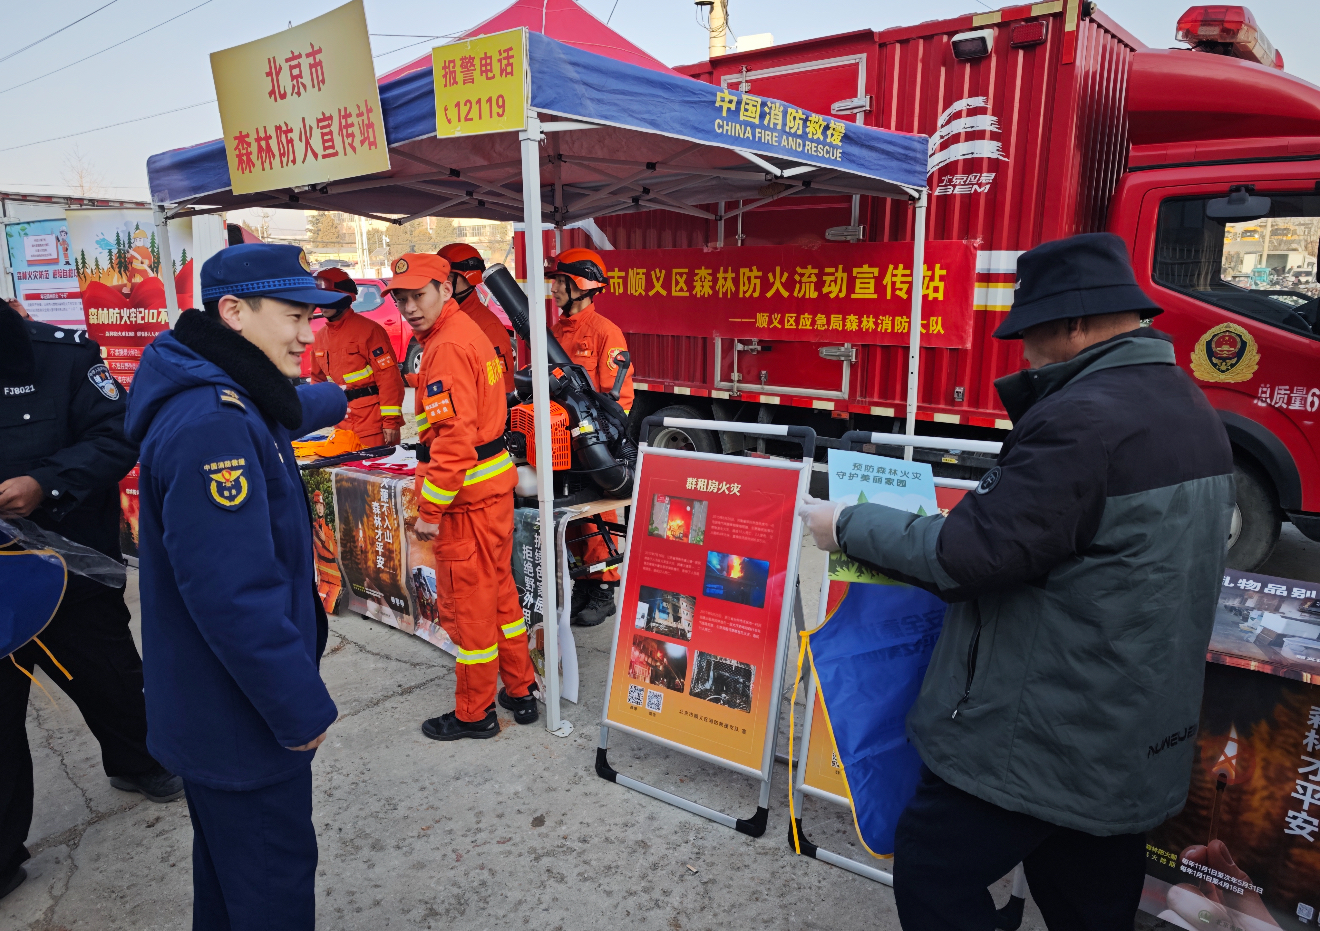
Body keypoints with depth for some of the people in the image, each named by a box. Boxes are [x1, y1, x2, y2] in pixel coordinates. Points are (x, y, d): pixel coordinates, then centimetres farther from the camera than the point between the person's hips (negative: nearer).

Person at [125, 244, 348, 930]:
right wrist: (302, 709, -22)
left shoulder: (230, 398, 6)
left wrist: (340, 399, 52)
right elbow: (234, 595, -32)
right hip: (240, 721, -10)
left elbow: (286, 412, 32)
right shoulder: (211, 425, -28)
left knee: (231, 864, 28)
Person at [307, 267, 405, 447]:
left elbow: (389, 377, -14)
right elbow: (317, 379, 24)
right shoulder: (320, 337, 12)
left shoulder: (368, 329, -10)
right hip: (344, 427, 7)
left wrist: (391, 420, -17)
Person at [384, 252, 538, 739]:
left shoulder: (447, 347, -18)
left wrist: (429, 510, -20)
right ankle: (519, 691, 31)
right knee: (499, 589, 19)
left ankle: (474, 713, 18)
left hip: (468, 497, -10)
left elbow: (453, 438, -25)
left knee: (465, 602, 3)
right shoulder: (470, 331, 13)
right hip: (496, 483, 10)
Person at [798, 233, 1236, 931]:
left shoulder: (1084, 418, -24)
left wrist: (848, 525, -14)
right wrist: (990, 499, 13)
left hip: (1041, 745, -10)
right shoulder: (1188, 407, 9)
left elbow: (971, 556, -25)